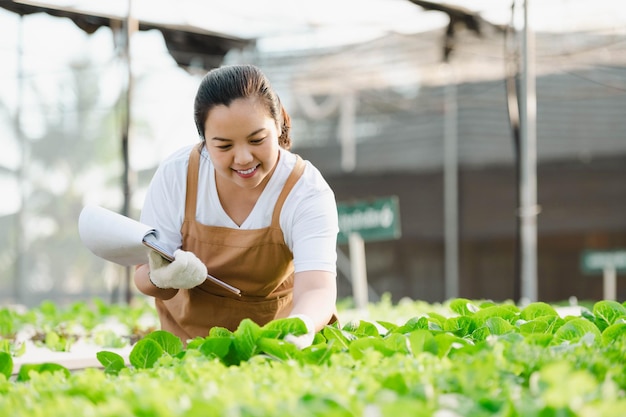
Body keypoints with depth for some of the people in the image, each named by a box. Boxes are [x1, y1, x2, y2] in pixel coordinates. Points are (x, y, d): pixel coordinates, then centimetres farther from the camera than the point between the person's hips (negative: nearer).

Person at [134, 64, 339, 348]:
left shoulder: (307, 192, -24)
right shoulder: (174, 176, -19)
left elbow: (316, 290, -37)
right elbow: (144, 273, -12)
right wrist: (162, 280, -37)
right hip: (191, 329, 0)